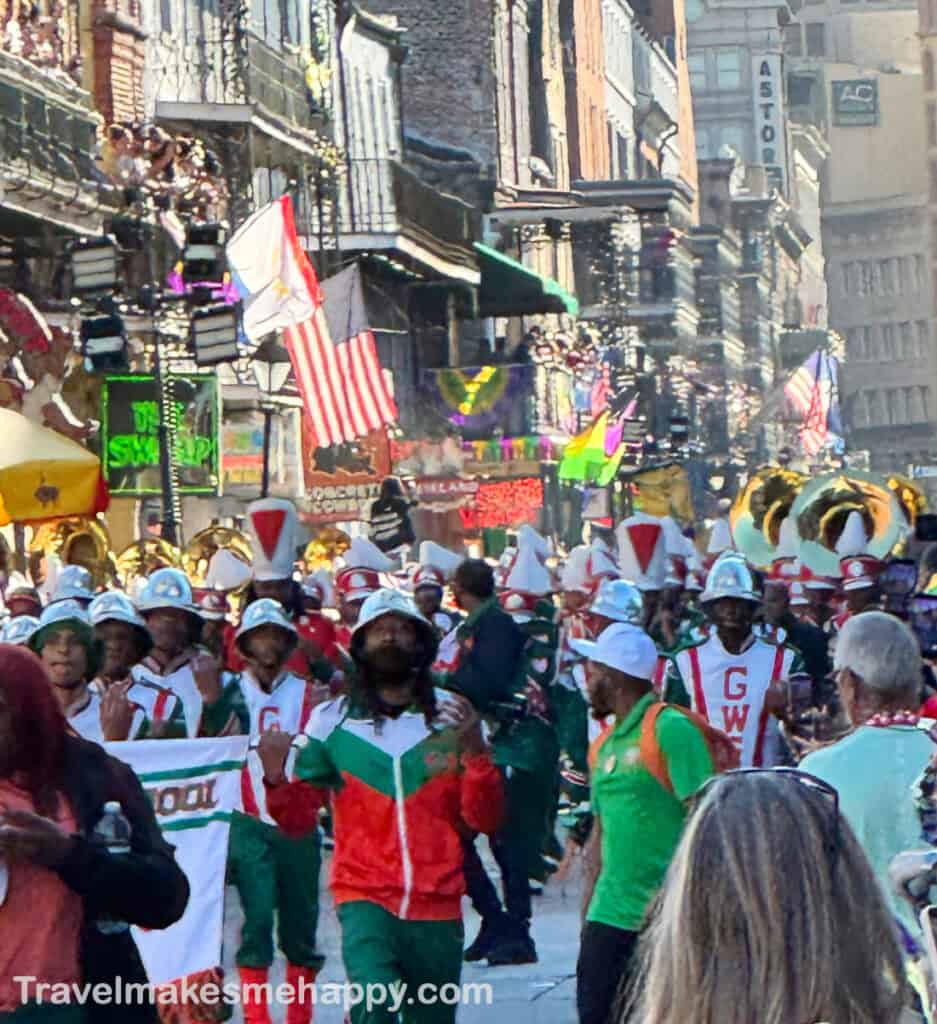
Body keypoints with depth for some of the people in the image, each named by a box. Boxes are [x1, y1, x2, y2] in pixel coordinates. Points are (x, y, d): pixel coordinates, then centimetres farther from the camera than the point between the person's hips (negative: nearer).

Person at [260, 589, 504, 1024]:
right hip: (365, 897, -2)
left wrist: (475, 752, -13)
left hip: (437, 906, 2)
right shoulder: (332, 720, 4)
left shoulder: (453, 715, 5)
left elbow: (485, 820, 1)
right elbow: (297, 820, 4)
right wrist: (277, 779, -16)